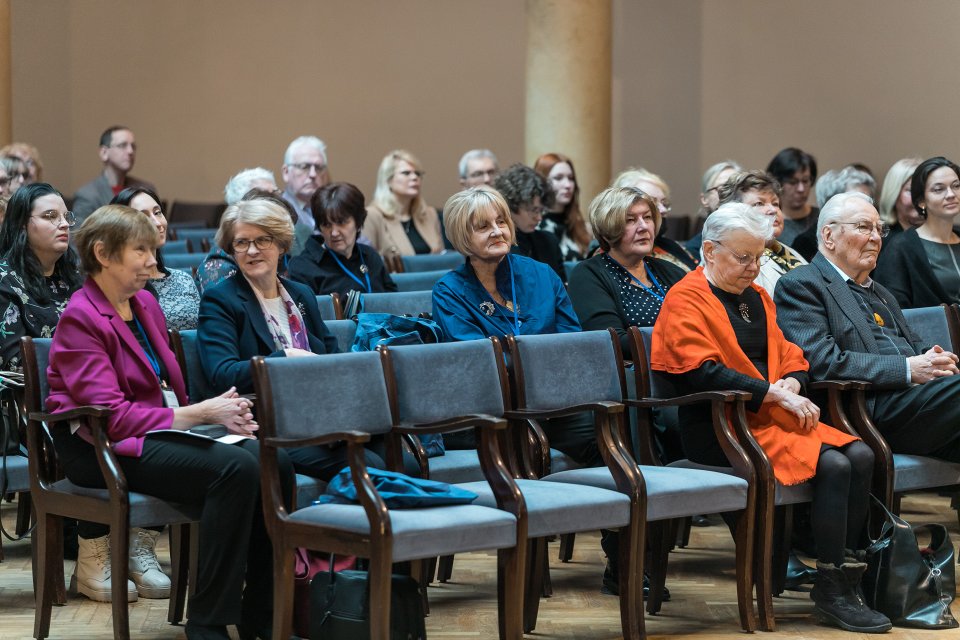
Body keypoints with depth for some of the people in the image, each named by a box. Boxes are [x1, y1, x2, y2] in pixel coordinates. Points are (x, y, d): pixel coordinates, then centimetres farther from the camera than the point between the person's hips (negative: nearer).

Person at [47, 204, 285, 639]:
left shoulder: (146, 304, 16)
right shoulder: (80, 319, -10)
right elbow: (111, 416, -18)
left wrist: (219, 413, -1)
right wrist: (199, 415, -21)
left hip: (159, 429, 8)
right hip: (101, 448, -8)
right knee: (235, 469, -30)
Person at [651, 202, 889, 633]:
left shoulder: (756, 297, 22)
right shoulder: (686, 300, -5)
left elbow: (791, 358, 22)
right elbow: (701, 372, -17)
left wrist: (791, 386, -3)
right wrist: (773, 393, -18)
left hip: (773, 416, 8)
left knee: (860, 455, -17)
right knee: (833, 465, -26)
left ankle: (848, 579, -16)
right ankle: (831, 593, -18)